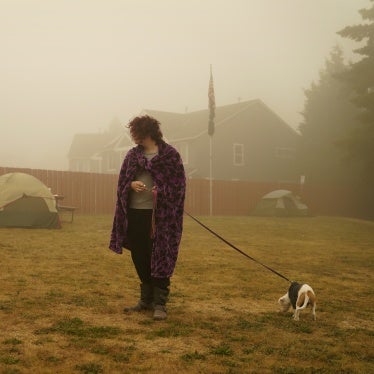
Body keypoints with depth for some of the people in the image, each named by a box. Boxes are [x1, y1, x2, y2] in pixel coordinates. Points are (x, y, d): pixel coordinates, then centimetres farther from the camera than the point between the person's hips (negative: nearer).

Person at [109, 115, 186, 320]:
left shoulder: (170, 154, -4)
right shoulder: (132, 154, 11)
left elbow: (179, 184, -4)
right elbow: (122, 181, 12)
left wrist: (161, 192, -20)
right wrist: (132, 184, -10)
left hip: (160, 215, -5)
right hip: (134, 214, 5)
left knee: (160, 260, -2)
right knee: (140, 259, 11)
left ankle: (159, 303, 6)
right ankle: (146, 299, 25)